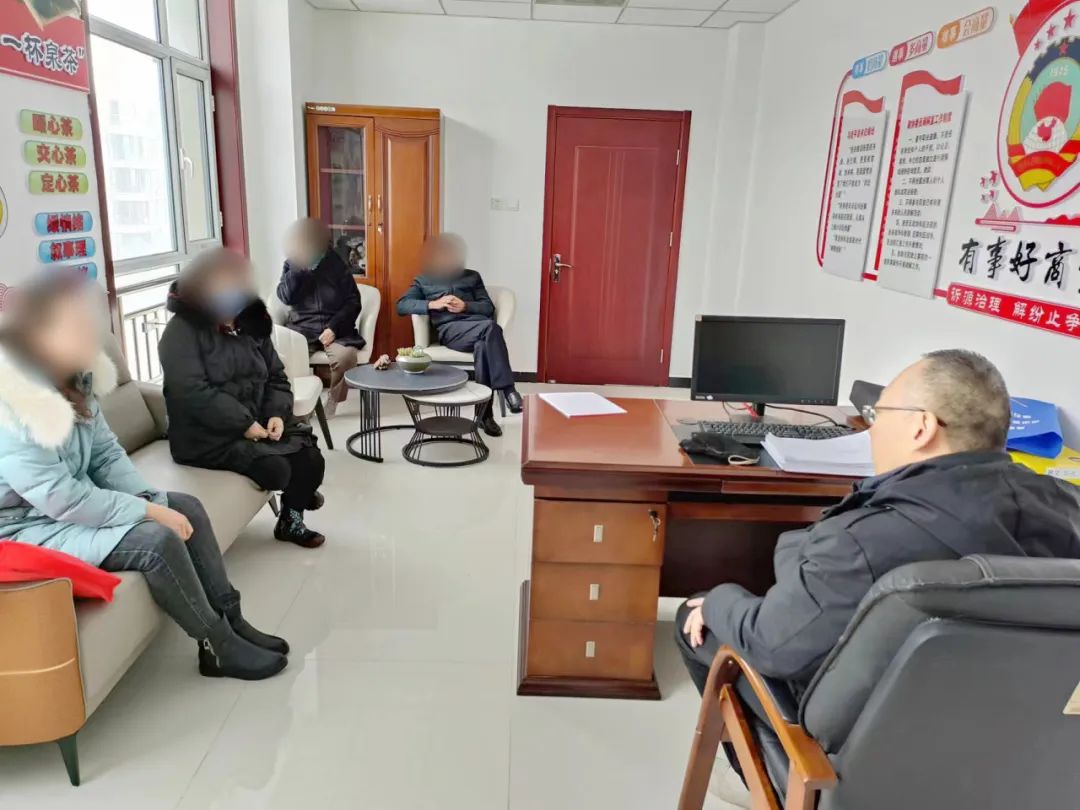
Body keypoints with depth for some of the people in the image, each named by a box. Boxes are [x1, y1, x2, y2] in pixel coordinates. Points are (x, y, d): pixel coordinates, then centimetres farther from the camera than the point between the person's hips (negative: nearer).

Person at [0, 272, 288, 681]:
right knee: (156, 539, -24)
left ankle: (231, 620, 6)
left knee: (187, 507, -1)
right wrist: (149, 511, -22)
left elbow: (106, 454, 4)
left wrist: (151, 499, -11)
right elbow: (61, 499, -29)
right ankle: (218, 648, -5)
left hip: (71, 503, 9)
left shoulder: (73, 378, -1)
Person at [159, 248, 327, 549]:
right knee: (276, 469, -24)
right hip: (206, 435, -6)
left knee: (311, 458, -11)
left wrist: (277, 414, -9)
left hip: (257, 423, 7)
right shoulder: (181, 331, -12)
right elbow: (193, 393, -22)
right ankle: (298, 495, 14)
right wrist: (244, 424, -25)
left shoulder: (250, 324, 10)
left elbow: (276, 377, 10)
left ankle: (290, 520, 17)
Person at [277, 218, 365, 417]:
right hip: (301, 329, 1)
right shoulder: (292, 264, 7)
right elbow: (285, 297, -8)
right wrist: (298, 267, -14)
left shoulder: (336, 265, 2)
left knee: (345, 356, -33)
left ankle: (333, 403, -7)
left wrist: (334, 327, -14)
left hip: (334, 329, -1)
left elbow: (353, 302, -1)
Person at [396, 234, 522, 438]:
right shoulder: (424, 280, 24)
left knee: (483, 345, -38)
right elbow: (402, 305, 10)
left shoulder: (472, 276, 27)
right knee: (491, 327, -36)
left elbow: (489, 308, 17)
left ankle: (485, 414, -35)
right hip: (450, 330, -2)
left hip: (478, 326, 2)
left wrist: (465, 306, -3)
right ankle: (507, 388, -37)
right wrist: (432, 304, -4)